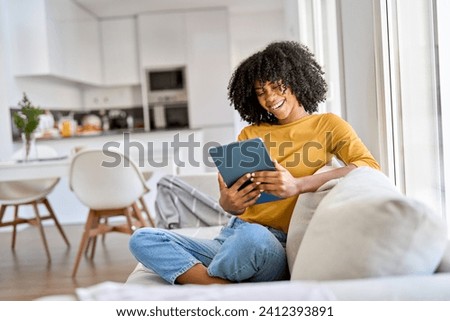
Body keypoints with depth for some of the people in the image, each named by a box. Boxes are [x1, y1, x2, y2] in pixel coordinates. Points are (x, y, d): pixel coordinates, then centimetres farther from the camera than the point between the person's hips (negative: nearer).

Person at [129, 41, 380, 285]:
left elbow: (370, 167, -12)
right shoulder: (250, 134, 19)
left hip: (277, 245, -5)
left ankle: (198, 280, -12)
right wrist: (228, 203, -16)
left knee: (252, 236, -40)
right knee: (142, 239, -13)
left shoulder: (327, 125, 7)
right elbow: (237, 205, 11)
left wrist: (296, 185, -26)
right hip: (229, 238, 5)